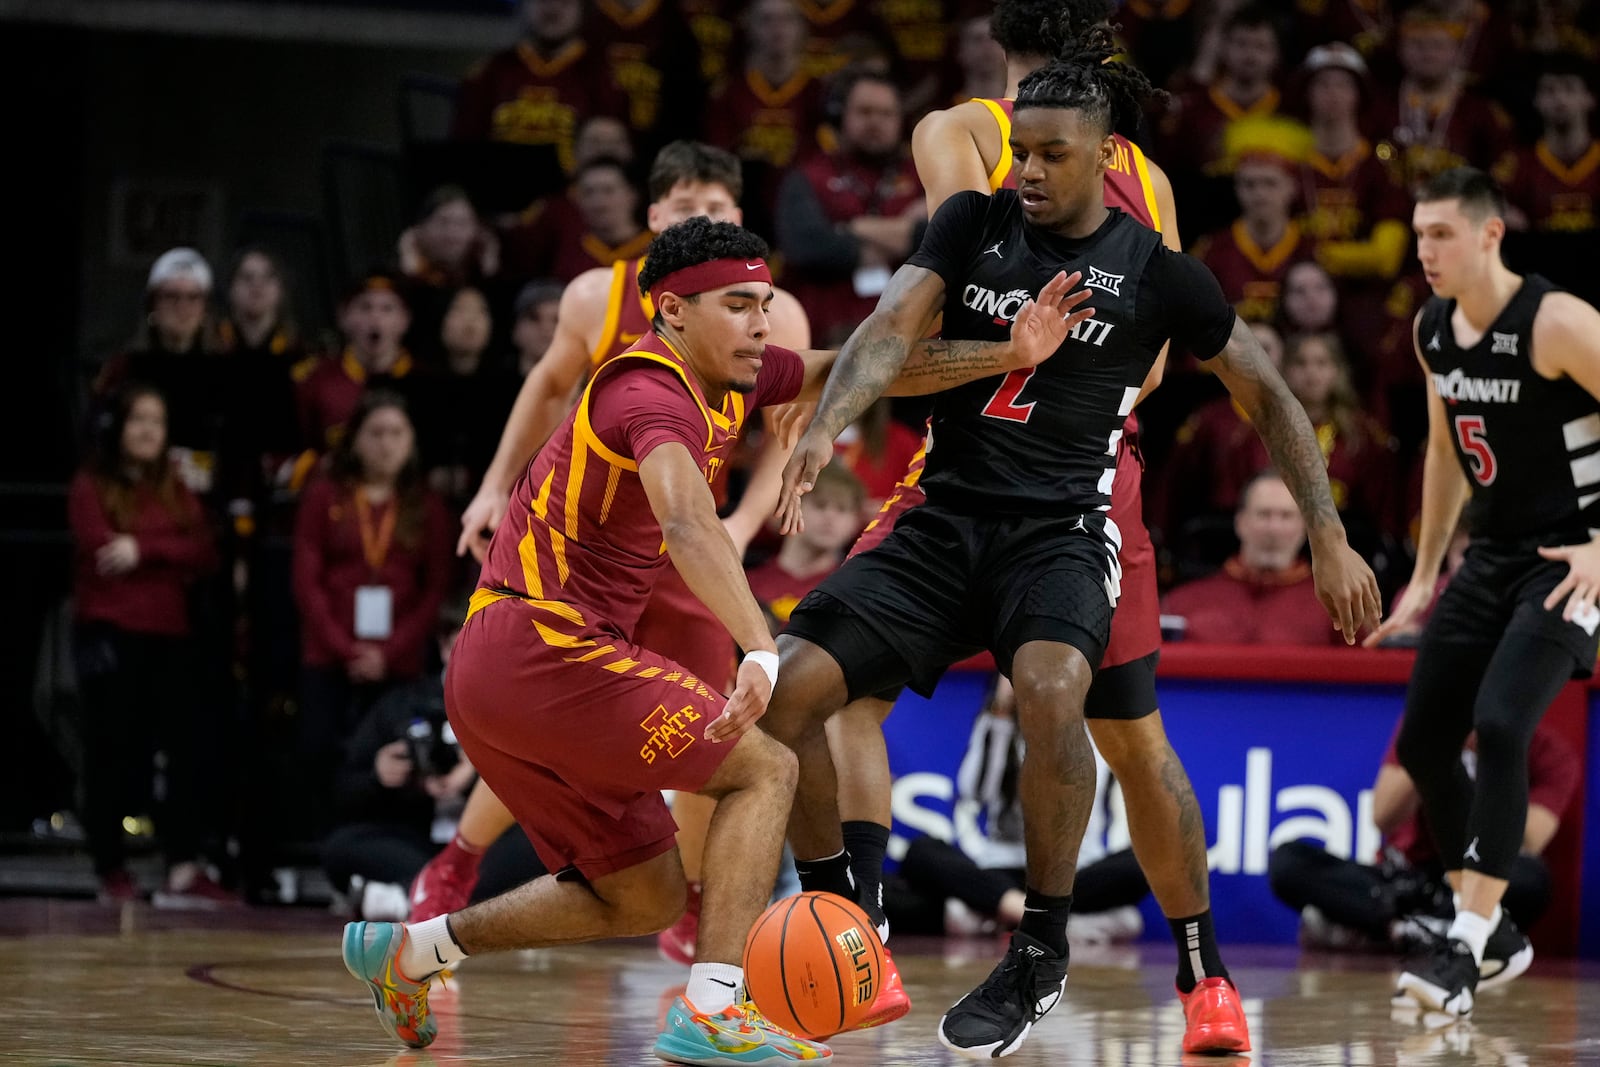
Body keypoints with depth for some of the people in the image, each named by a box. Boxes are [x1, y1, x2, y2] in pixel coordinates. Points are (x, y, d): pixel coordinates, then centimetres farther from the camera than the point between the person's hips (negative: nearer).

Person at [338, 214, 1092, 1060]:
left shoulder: (732, 377, 12)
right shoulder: (653, 394, -17)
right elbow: (687, 525, -36)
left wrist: (1008, 356, 10)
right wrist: (760, 653, -50)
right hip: (544, 648, -10)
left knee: (646, 900, 15)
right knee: (765, 769, -8)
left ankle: (407, 950, 23)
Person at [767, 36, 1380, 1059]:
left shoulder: (1156, 272, 0)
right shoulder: (973, 222, 5)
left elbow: (1269, 397, 9)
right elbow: (895, 325, -9)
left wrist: (1331, 541, 4)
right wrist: (826, 430, -28)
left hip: (1060, 532, -4)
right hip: (944, 522, 4)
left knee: (1049, 691, -36)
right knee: (787, 690, -14)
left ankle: (1043, 953, -16)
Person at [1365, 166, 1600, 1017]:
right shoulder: (1432, 331, 5)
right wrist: (1423, 577, 19)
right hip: (1494, 555, 8)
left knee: (1499, 726, -24)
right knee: (1422, 740, 7)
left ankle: (1466, 950, -22)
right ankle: (1490, 927, 23)